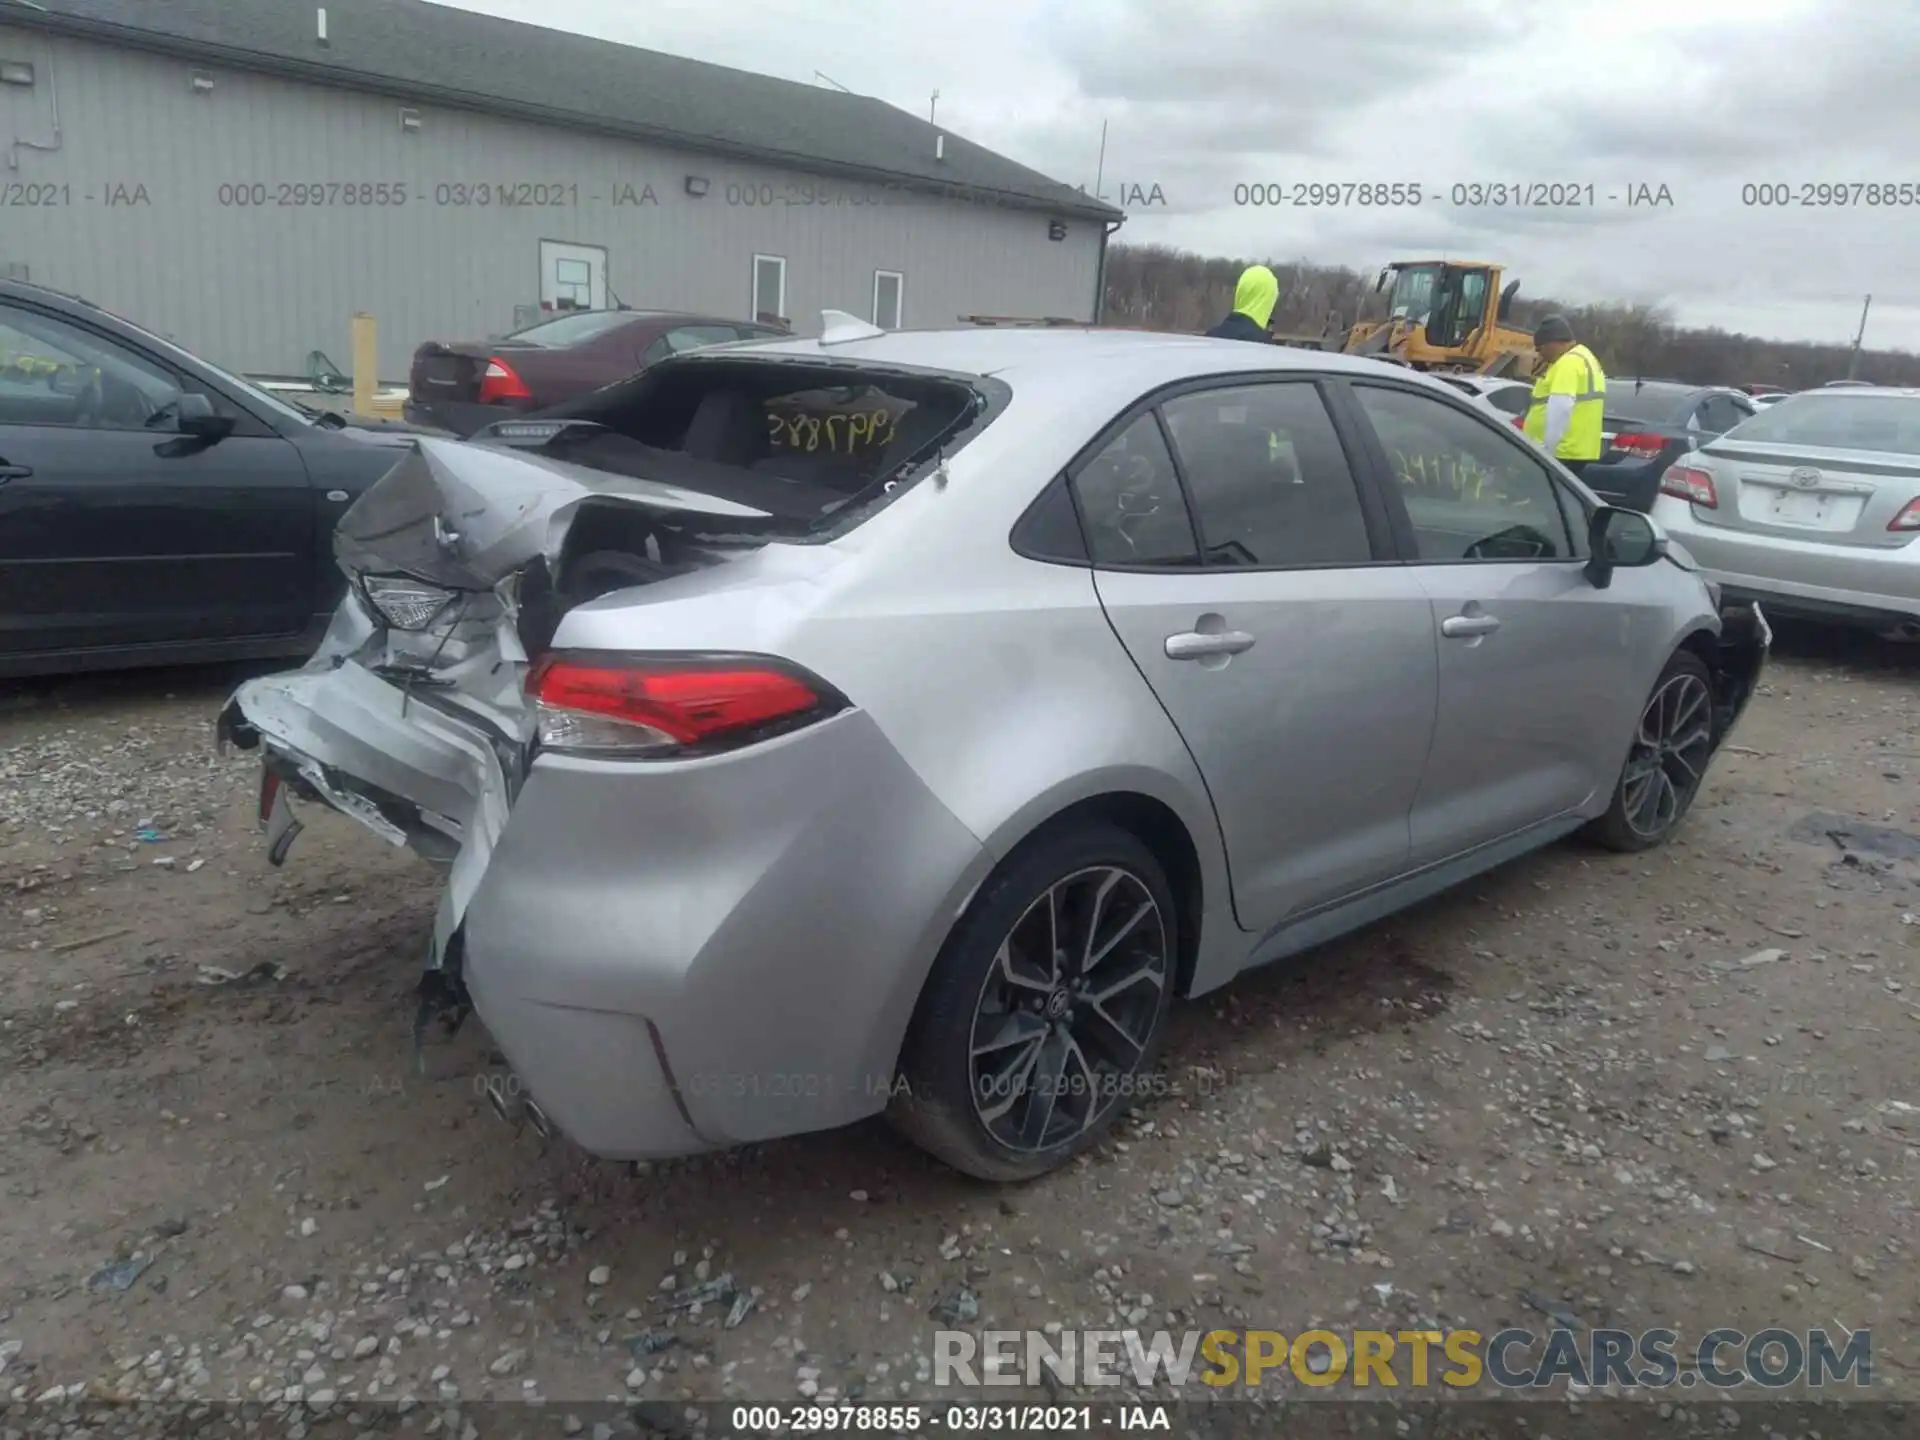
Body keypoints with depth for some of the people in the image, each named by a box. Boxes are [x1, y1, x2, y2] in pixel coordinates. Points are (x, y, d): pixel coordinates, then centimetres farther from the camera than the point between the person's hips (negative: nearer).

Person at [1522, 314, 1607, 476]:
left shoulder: (1568, 362, -13)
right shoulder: (1582, 358, 21)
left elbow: (1560, 409, -24)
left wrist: (1546, 451, -25)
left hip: (1561, 453, -11)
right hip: (1575, 452, 11)